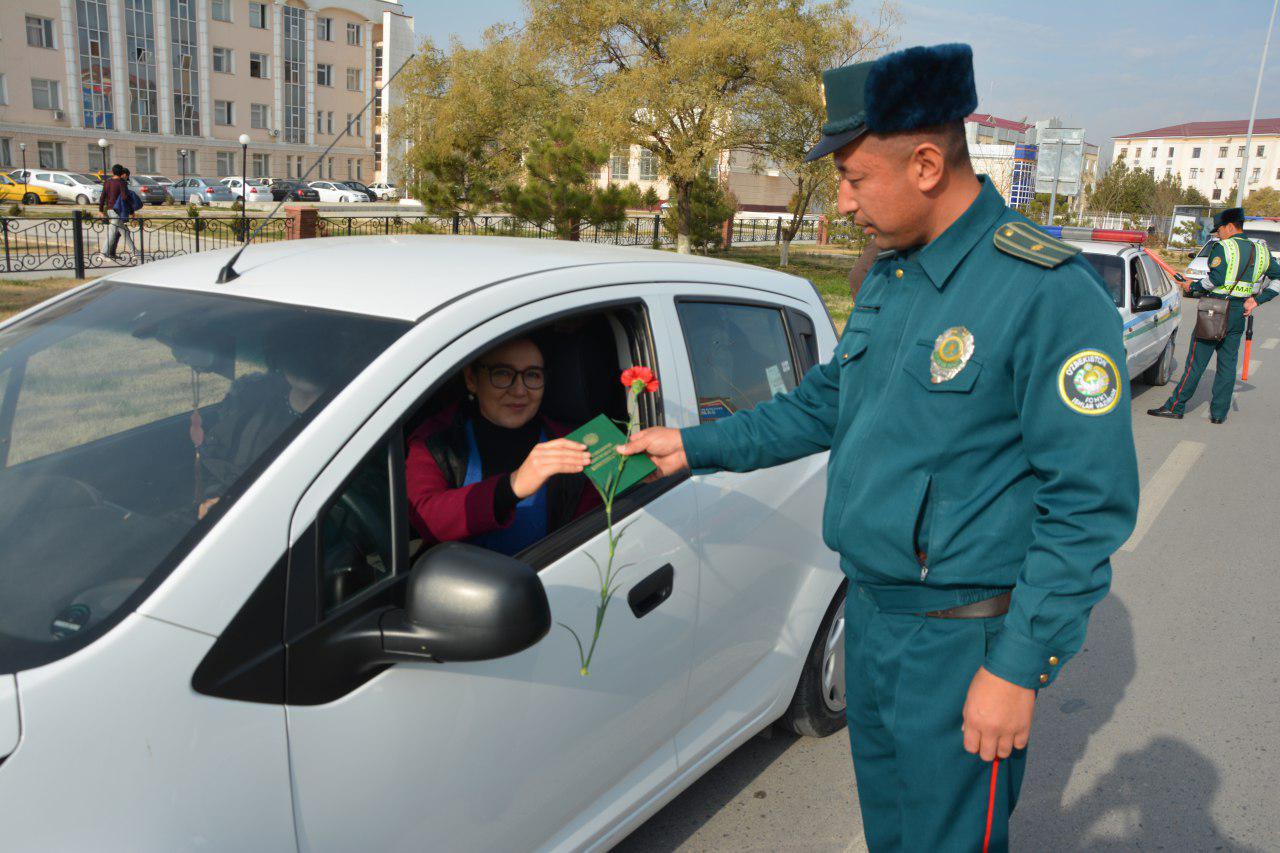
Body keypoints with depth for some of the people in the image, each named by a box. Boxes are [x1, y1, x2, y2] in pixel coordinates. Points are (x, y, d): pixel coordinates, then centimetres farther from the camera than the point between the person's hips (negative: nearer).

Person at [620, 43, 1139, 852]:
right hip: (869, 611, 7)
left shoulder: (1049, 293, -20)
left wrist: (1021, 665, -19)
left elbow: (1090, 504, -19)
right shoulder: (887, 278, 6)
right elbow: (822, 405, 17)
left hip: (959, 642, -7)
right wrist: (695, 444, 14)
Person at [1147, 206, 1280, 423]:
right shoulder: (1261, 251, 10)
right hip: (1239, 315, 6)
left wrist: (1192, 287, -5)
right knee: (1227, 364, 10)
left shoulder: (1222, 247, -9)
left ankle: (1175, 407, 2)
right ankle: (1219, 412, 11)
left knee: (1196, 361, -2)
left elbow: (1215, 279, -19)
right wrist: (1257, 299, 10)